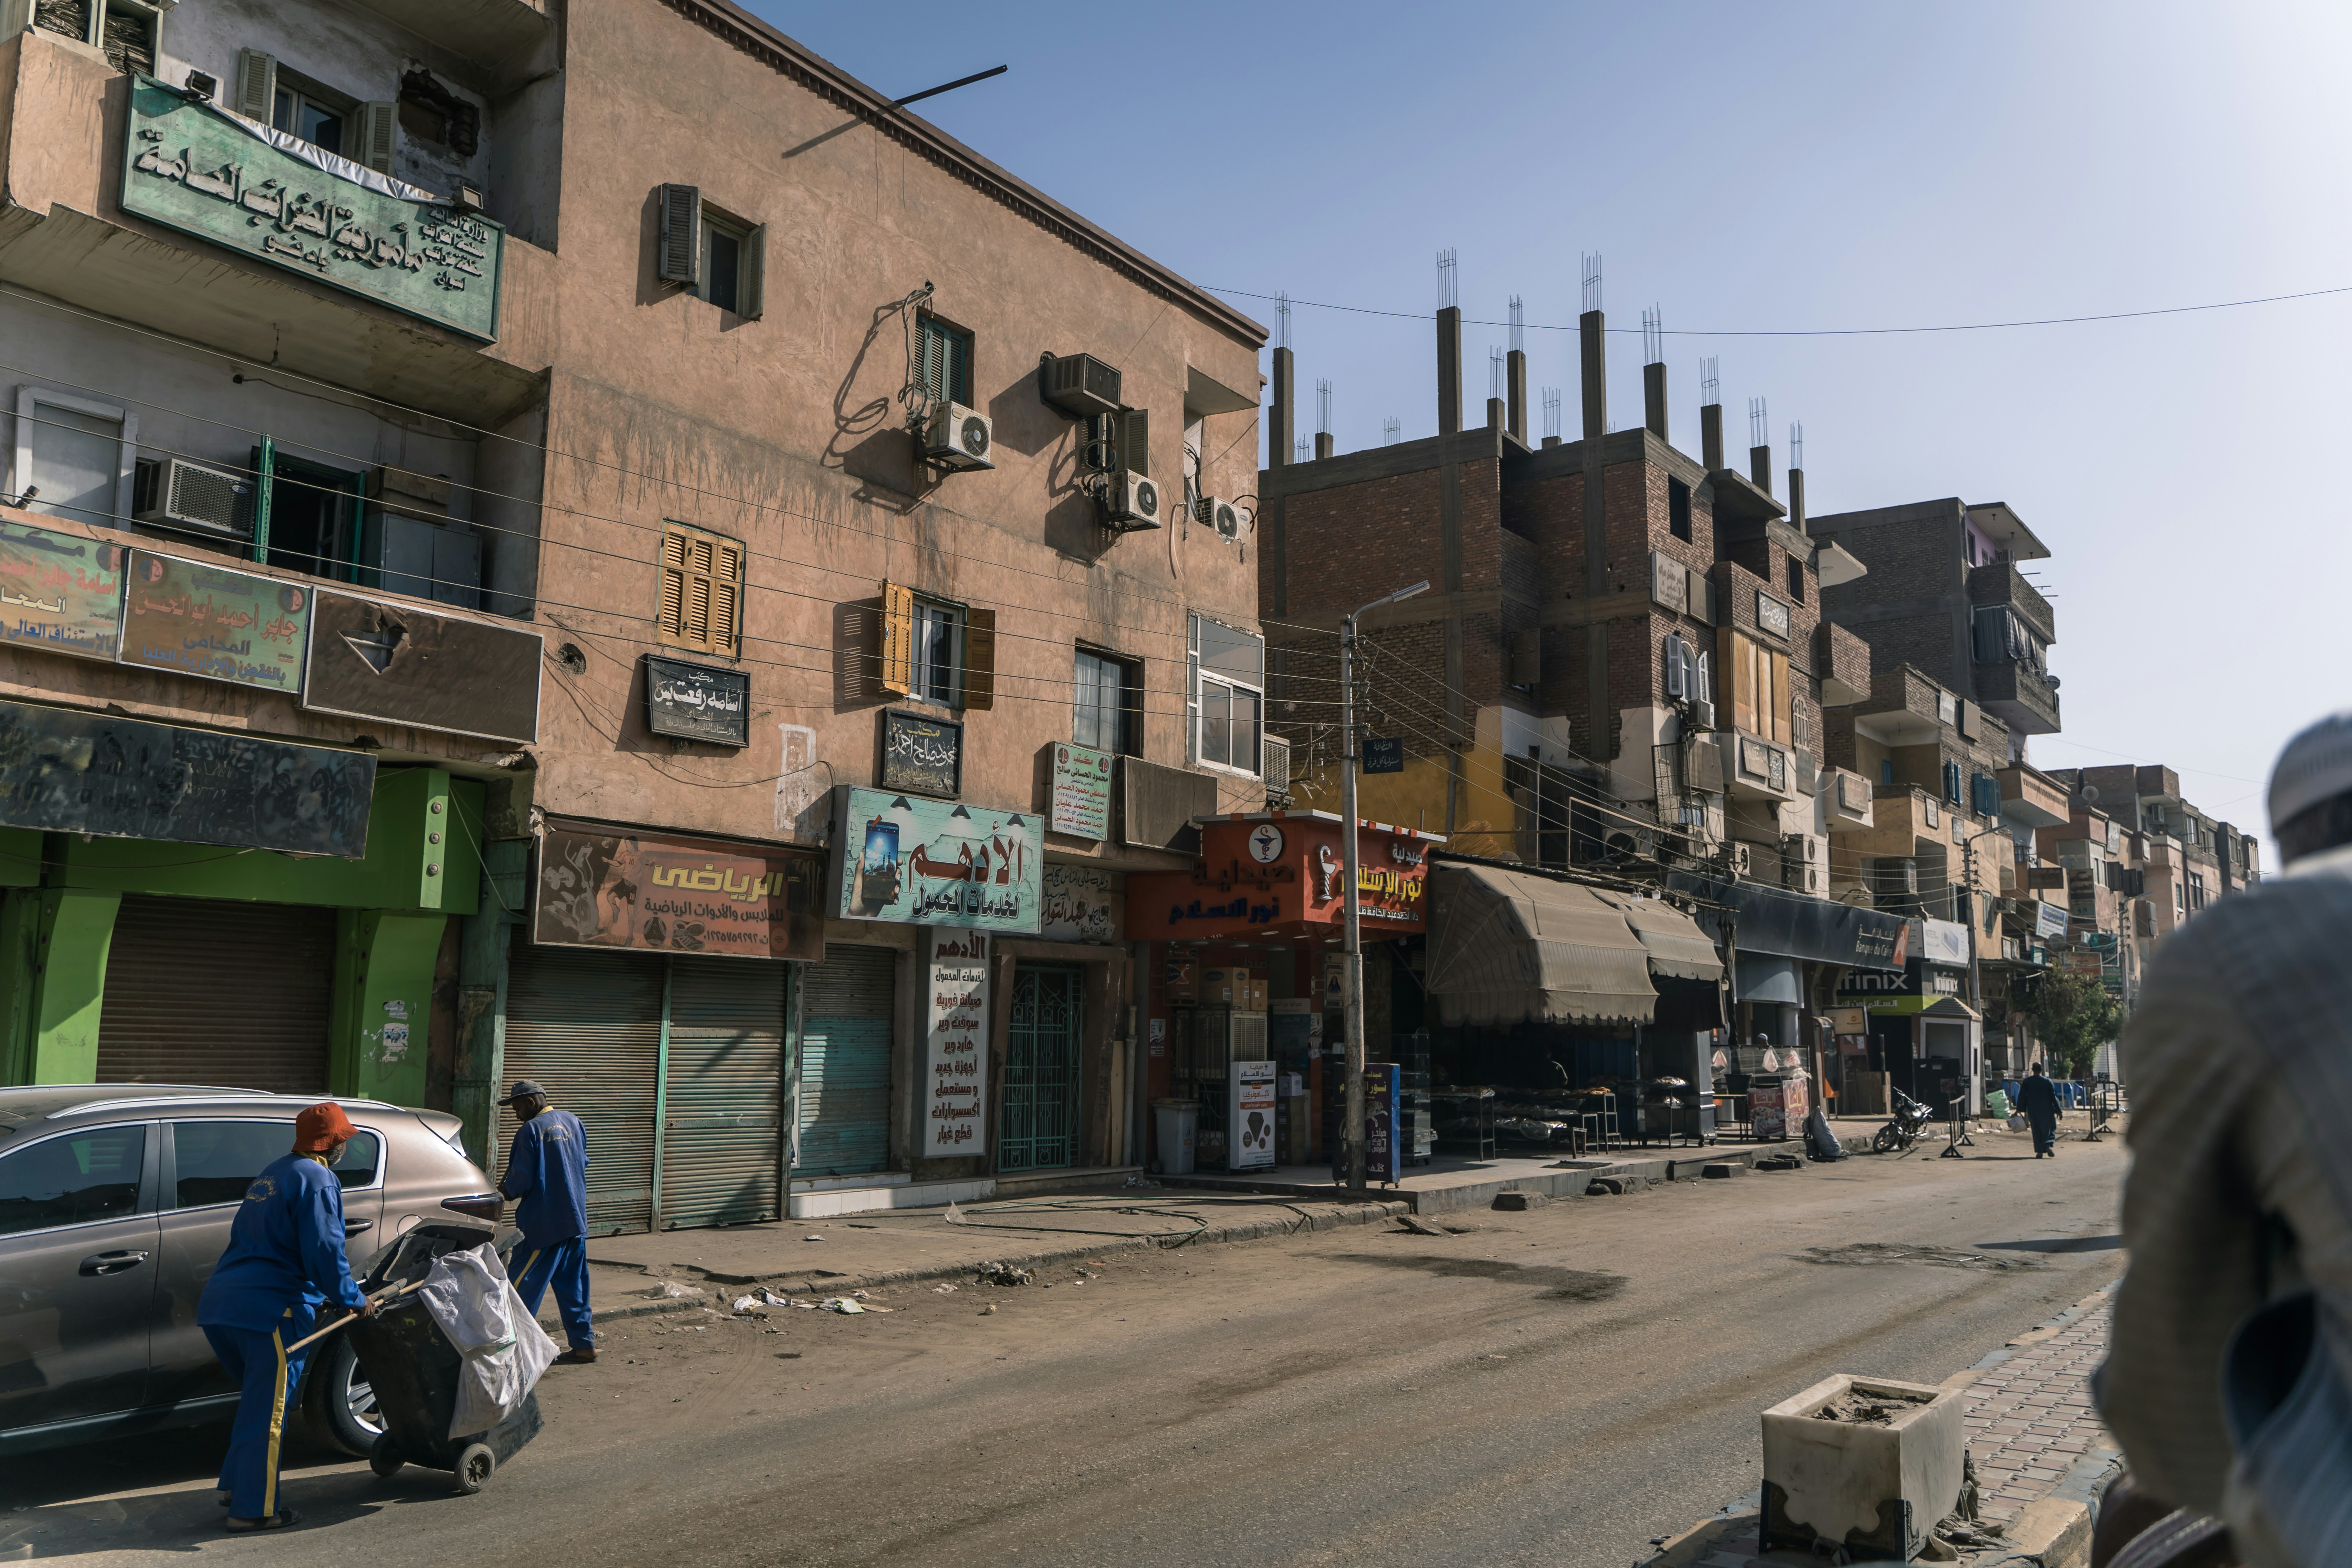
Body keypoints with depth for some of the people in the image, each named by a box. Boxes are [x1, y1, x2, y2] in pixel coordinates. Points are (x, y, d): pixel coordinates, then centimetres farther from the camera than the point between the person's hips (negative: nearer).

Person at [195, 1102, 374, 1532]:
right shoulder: (317, 1181, -9)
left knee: (257, 1399, 23)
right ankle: (254, 1509, 4)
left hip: (221, 1302, 9)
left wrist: (317, 1294, 37)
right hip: (269, 1307, -9)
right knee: (267, 1410, -1)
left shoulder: (272, 1173, 21)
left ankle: (235, 1486, 28)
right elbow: (324, 1251, -16)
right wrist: (354, 1299, -2)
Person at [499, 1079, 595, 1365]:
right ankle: (584, 1344, 14)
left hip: (543, 1224, -7)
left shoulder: (530, 1131, -13)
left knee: (524, 1287, 0)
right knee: (573, 1285, 12)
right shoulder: (572, 1122, 8)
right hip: (576, 1220, 7)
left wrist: (505, 1191, 5)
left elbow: (521, 1180, -14)